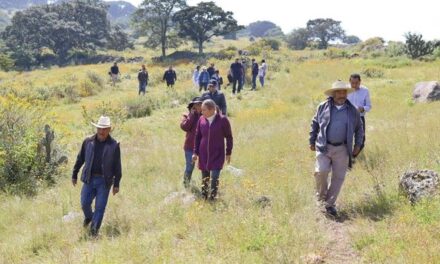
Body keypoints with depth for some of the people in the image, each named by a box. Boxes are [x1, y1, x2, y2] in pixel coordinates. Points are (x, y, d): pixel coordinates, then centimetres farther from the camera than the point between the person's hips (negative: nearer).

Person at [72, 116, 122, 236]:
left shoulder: (114, 145, -4)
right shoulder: (88, 142, 2)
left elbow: (117, 166, -1)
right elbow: (80, 159, 11)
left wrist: (116, 184, -2)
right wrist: (74, 175, 13)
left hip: (104, 181, -2)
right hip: (89, 179, 2)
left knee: (100, 207, -1)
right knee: (85, 203, 5)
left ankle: (94, 229, 14)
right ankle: (88, 217, 37)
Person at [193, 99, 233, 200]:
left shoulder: (223, 120, -11)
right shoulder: (201, 120, -2)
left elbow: (229, 137, -1)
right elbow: (198, 136, 8)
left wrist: (228, 153, 2)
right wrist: (195, 152, 5)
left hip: (217, 155, -3)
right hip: (204, 154, 3)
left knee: (214, 177, -10)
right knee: (205, 177, 9)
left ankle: (213, 197, 2)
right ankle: (204, 197, 22)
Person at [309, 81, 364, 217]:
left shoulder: (352, 110, 5)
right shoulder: (323, 107, 3)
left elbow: (359, 128, 17)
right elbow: (314, 123, 13)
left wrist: (358, 145, 10)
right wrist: (312, 141, 12)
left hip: (342, 149, 1)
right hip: (324, 147, -1)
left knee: (338, 177, 2)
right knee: (321, 171, -17)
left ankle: (330, 203, 15)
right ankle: (321, 195, 10)